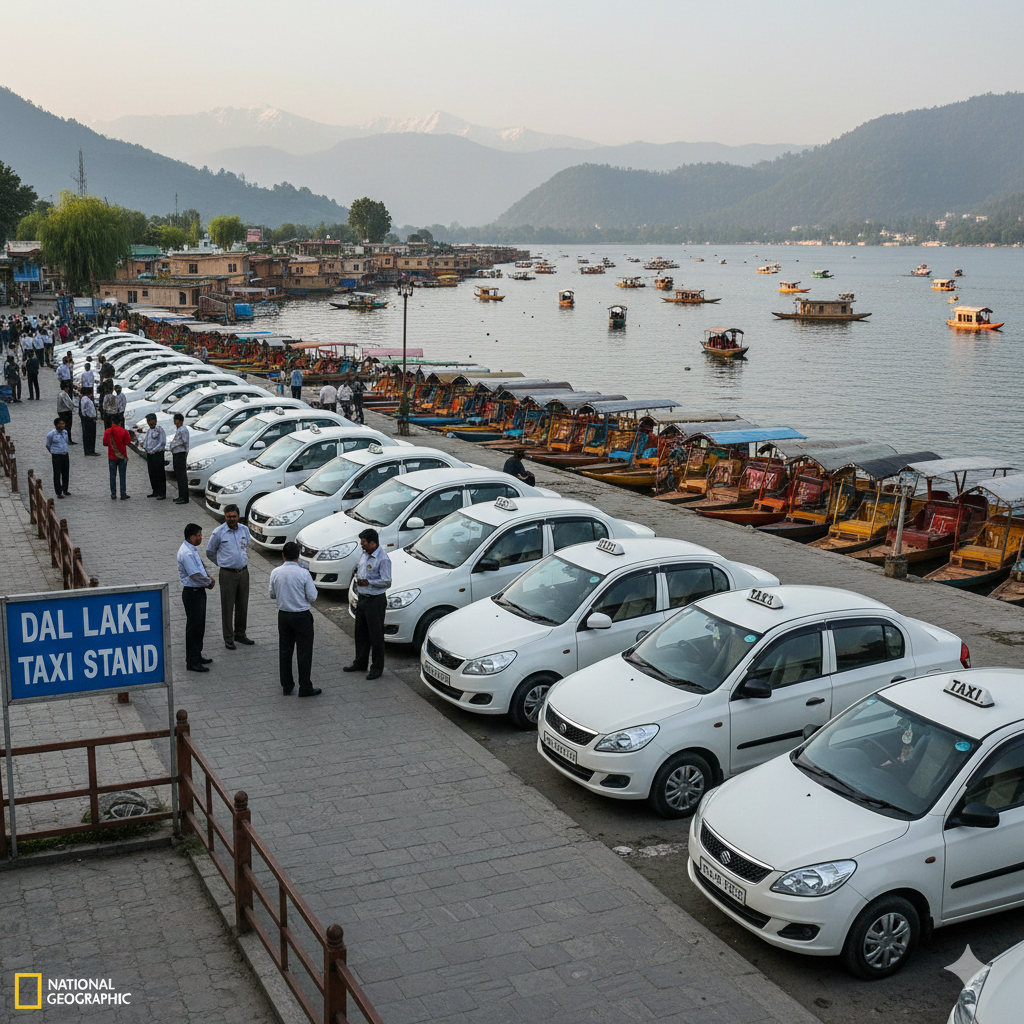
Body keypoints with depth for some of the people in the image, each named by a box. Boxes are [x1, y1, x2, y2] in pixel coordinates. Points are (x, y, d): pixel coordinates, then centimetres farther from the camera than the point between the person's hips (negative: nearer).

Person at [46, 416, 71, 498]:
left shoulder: (65, 432, 6)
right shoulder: (51, 434, -11)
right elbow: (48, 445, 2)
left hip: (65, 455, 6)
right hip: (56, 457, -5)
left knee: (66, 474, 13)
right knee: (57, 475, -3)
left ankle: (65, 490, 28)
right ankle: (58, 492, 1)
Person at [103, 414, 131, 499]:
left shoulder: (107, 431, -6)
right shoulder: (123, 431, -13)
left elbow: (105, 443, 1)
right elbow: (128, 442, -8)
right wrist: (128, 435, 7)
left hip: (111, 457, 2)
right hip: (122, 456, -2)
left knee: (112, 476, 10)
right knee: (122, 476, 4)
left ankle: (113, 494, 12)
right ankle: (123, 494, 5)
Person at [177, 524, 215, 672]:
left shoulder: (193, 550, 10)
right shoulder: (186, 553, -23)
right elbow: (195, 575, -26)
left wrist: (208, 578, 5)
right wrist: (208, 582, -10)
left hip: (199, 591, 10)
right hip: (192, 593, -10)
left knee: (199, 626, 18)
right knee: (193, 627, -3)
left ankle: (197, 656, 30)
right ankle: (192, 662, 3)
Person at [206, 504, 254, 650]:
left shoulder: (244, 530, 5)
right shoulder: (218, 533, -8)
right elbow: (210, 552, 4)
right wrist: (223, 563, 6)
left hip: (243, 571, 4)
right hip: (228, 574, -4)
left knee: (243, 605, 10)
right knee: (228, 606, -1)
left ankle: (240, 634, 24)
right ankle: (229, 638, 7)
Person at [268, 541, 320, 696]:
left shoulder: (275, 573, -4)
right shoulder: (304, 573, -16)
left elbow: (272, 595, 7)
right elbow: (312, 597, -11)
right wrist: (314, 588, 8)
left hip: (283, 615, 4)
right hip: (302, 617, -4)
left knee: (284, 650, 15)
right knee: (304, 652, 4)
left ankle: (286, 685, 24)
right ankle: (305, 688, 8)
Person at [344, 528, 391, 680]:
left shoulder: (383, 559, -18)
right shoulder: (364, 554, 8)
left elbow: (387, 582, -20)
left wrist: (368, 582, -20)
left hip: (376, 601, -9)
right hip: (362, 598, 9)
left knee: (376, 635, 0)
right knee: (360, 632, 17)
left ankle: (377, 668, 10)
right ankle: (360, 662, 32)